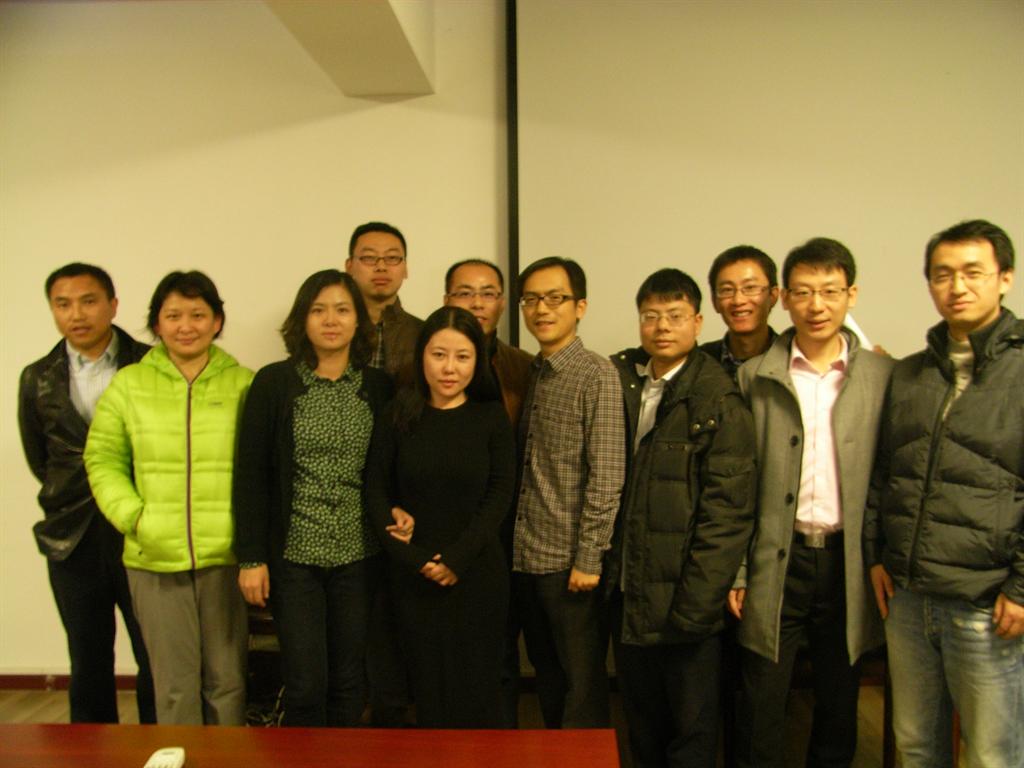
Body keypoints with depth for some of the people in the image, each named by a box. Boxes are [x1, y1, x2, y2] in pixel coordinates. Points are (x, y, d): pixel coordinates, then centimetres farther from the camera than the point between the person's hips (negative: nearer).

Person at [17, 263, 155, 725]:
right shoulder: (38, 380, 5)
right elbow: (39, 459, 16)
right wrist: (73, 497, 12)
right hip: (74, 540, 3)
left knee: (158, 663, 6)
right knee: (88, 666, 15)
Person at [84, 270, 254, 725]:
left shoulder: (243, 384, 2)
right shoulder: (128, 384, 6)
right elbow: (103, 460, 8)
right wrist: (133, 517, -5)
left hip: (227, 557, -1)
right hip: (155, 560, 1)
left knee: (227, 679, 11)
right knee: (174, 683, 11)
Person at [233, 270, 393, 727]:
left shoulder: (378, 387, 2)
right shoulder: (273, 383, -4)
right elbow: (250, 474, -4)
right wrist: (251, 557, -6)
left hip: (359, 556, 2)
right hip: (294, 554, -2)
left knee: (349, 682, 10)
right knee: (306, 683, 3)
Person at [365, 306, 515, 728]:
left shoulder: (492, 418, 0)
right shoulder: (398, 417, 1)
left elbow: (500, 494, -4)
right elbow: (375, 490, -1)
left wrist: (456, 559, -12)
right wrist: (417, 559, -10)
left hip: (477, 574, 0)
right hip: (414, 576, 1)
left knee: (477, 684, 8)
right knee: (428, 685, 9)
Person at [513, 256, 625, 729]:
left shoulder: (597, 374, -10)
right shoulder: (530, 375, 9)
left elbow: (606, 476, -14)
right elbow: (524, 471, 11)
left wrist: (588, 559, -16)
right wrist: (513, 546, 5)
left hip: (569, 562, -6)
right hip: (525, 559, 6)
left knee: (582, 685, 8)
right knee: (547, 677, 19)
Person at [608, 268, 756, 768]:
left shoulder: (718, 402, -10)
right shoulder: (620, 382, 5)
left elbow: (728, 513, -14)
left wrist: (693, 607, -17)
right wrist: (608, 572, 0)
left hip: (684, 600, -5)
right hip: (627, 595, 5)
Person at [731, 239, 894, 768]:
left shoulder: (883, 375, 2)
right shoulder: (754, 377, 0)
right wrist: (735, 571, -2)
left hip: (849, 561, 1)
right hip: (777, 561, -1)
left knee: (839, 707, 15)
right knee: (761, 709, 6)